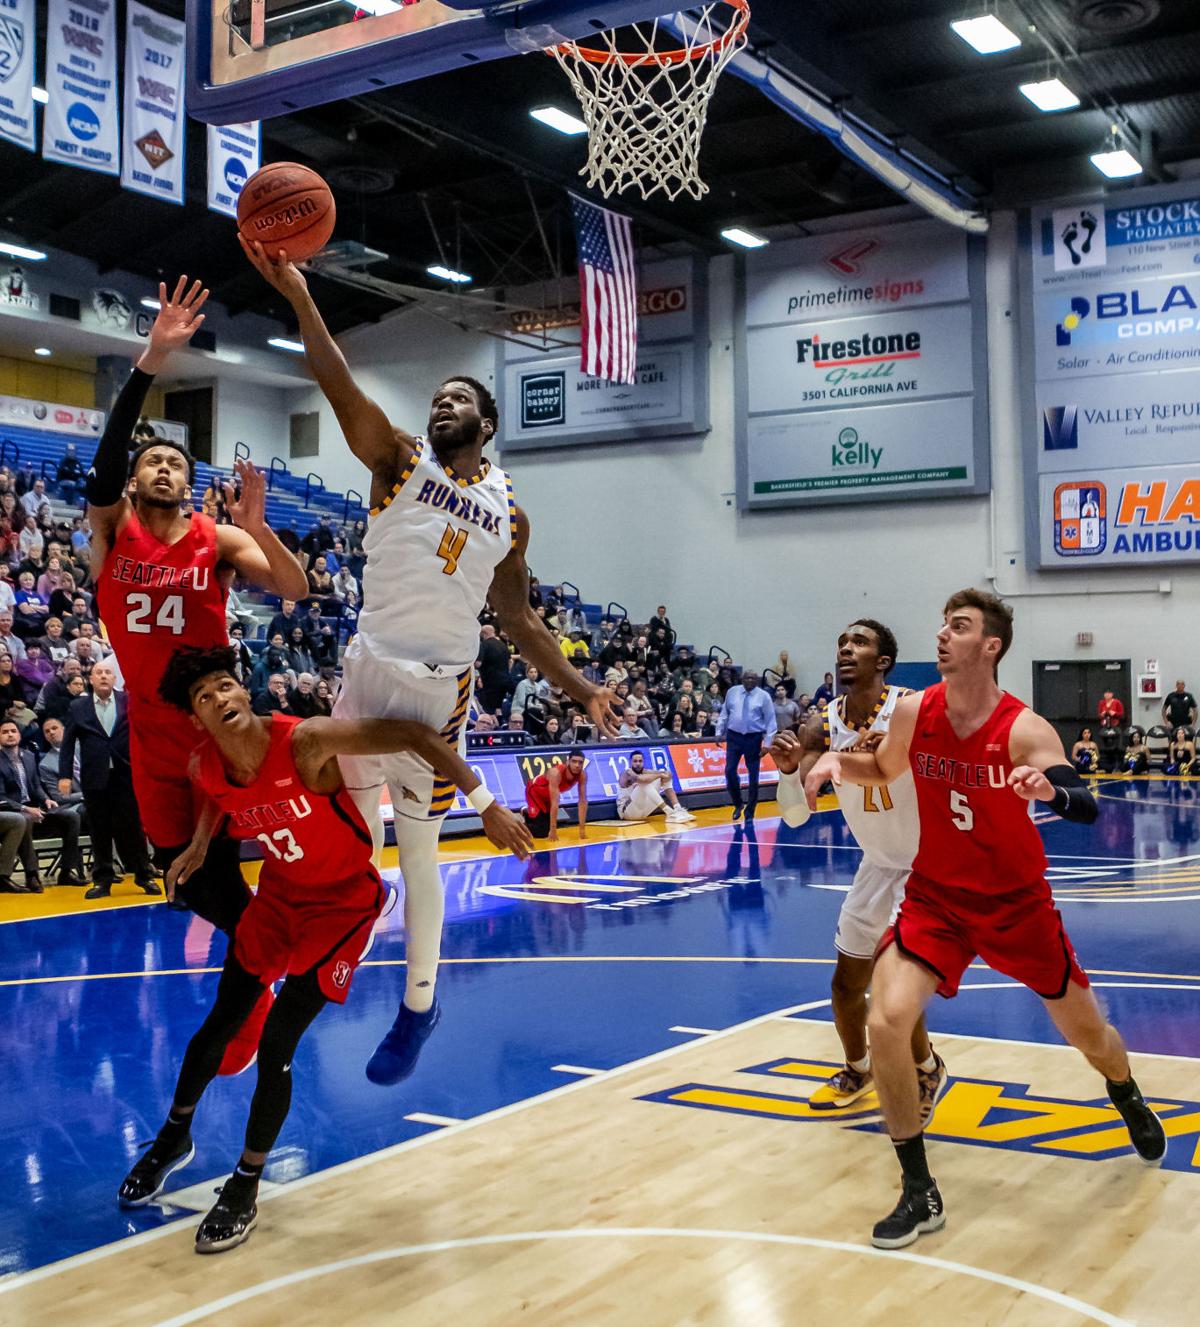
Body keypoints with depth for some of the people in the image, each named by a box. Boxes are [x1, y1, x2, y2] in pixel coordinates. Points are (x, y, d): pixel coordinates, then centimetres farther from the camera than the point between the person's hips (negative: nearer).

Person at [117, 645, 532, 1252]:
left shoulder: (305, 742, -32)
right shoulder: (206, 767, -14)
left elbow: (416, 735, -30)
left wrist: (485, 804, -32)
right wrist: (200, 842, -1)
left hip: (343, 904, -5)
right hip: (278, 894, 5)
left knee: (276, 1047, -8)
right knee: (220, 1023, 13)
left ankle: (245, 1187, 13)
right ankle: (174, 1137, 42)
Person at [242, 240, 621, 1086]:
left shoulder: (509, 511, 9)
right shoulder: (399, 460, 3)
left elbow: (518, 618, 15)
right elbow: (342, 388, -13)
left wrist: (582, 691, 9)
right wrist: (298, 295, -27)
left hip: (442, 684, 0)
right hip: (372, 666, 0)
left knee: (419, 848, 6)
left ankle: (420, 1005, 22)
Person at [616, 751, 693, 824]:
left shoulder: (643, 771, 7)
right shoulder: (627, 772, -15)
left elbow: (666, 773, -5)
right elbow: (641, 779, -39)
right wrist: (659, 775, -26)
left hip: (642, 809, 8)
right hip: (626, 810, -8)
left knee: (663, 778, 2)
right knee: (645, 783, -32)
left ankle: (678, 810, -14)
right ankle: (670, 814, -37)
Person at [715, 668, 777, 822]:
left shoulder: (763, 696, -3)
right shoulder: (732, 692, 4)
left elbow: (770, 721, -3)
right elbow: (724, 713, 11)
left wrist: (767, 743, -8)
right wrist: (719, 732, 6)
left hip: (753, 738, -2)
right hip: (734, 736, 2)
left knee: (753, 776, 4)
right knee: (729, 771, -6)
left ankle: (749, 812, 19)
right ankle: (738, 805, 16)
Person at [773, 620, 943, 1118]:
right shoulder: (822, 724, -9)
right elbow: (795, 816, -13)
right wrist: (789, 769, -34)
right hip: (878, 867, 6)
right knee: (846, 985, 13)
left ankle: (927, 1071, 14)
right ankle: (858, 1072, 41)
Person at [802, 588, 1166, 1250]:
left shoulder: (1024, 730, -21)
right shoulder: (913, 712, -10)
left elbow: (1087, 808, -34)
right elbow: (885, 769, 11)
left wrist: (1049, 789, -56)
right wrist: (836, 761, -9)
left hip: (1018, 902, -1)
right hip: (936, 898, 2)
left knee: (1087, 1032, 15)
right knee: (887, 1020, -20)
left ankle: (1129, 1102, 54)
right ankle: (920, 1195, -5)